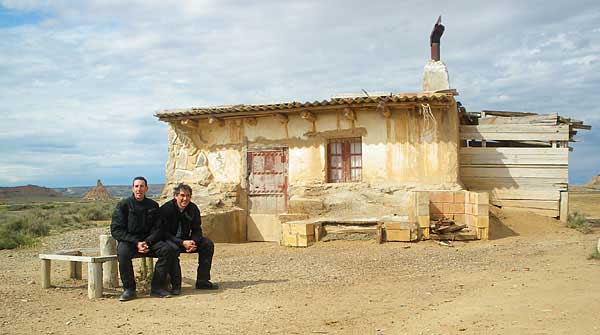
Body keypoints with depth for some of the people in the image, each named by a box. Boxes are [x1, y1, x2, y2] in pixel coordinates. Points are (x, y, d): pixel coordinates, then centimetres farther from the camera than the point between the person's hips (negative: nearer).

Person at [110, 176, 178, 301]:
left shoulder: (153, 206, 7)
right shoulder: (123, 205, -2)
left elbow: (157, 229, 5)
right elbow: (116, 230, -7)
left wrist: (147, 242, -15)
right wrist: (136, 242, -17)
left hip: (148, 241, 3)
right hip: (128, 241, -3)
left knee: (168, 249, -23)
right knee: (123, 253, -37)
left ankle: (156, 287, -16)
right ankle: (129, 289, -19)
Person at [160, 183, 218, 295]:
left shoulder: (193, 208, -1)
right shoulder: (166, 209, -16)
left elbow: (197, 230, 3)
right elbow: (164, 232, -19)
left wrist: (194, 242, -20)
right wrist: (182, 243, -30)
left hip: (186, 240, 6)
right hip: (169, 240, -6)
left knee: (208, 244, -12)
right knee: (172, 248, -39)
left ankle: (202, 281, -8)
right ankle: (175, 284, -29)